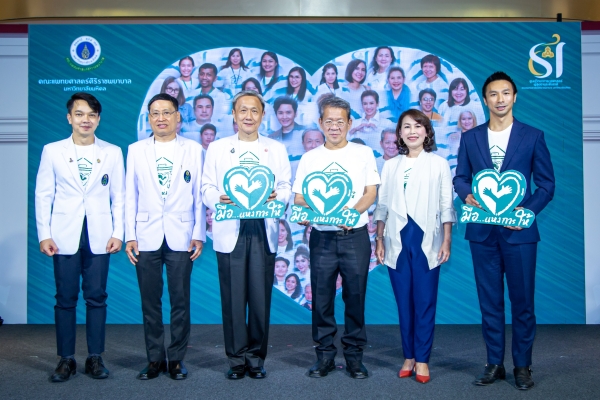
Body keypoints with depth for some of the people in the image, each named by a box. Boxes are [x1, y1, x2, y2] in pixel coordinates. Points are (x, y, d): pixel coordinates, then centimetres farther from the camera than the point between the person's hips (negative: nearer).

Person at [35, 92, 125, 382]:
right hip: (64, 236, 0)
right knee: (65, 298, 5)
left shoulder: (113, 152, 6)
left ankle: (95, 358, 14)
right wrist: (44, 234, -3)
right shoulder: (52, 151, 5)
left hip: (99, 236, 0)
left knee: (96, 296, 4)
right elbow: (43, 195, 4)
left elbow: (118, 197, 5)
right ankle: (66, 359, 15)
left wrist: (118, 233, -2)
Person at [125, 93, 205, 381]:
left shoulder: (193, 149, 5)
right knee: (150, 301, 7)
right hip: (147, 237, 1)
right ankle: (155, 359, 20)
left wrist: (199, 235, -2)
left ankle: (176, 358, 17)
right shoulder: (136, 150, 8)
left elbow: (199, 195, 3)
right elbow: (130, 196, 7)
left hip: (181, 236, -1)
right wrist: (130, 236, 1)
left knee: (180, 301, 4)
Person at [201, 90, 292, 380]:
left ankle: (256, 358, 14)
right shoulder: (217, 148, 13)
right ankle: (237, 358, 11)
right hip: (230, 231, 0)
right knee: (233, 298, -1)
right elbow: (207, 187, 7)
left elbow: (286, 187, 8)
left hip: (263, 231, 1)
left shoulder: (276, 149, 16)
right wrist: (218, 199, -15)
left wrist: (277, 196, -14)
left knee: (261, 298, 1)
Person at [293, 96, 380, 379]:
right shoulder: (309, 158, 10)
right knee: (322, 297, 4)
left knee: (355, 296, 3)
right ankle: (325, 355, 17)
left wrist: (352, 212, -18)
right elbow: (299, 197, 8)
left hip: (355, 236, -1)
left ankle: (354, 355, 16)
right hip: (321, 237, 1)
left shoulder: (363, 154, 7)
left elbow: (371, 192, 1)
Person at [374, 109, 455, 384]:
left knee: (425, 302, 0)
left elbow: (446, 206, 2)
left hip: (427, 241, -2)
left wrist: (447, 241, -4)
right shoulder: (390, 166, 11)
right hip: (397, 241, 2)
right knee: (404, 302, 7)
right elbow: (382, 206, 11)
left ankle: (422, 360, 9)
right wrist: (378, 240, 6)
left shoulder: (438, 164, 5)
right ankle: (408, 356, 17)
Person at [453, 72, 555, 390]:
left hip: (518, 230, -2)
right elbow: (460, 178, 10)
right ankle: (494, 364, 20)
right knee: (490, 301, 9)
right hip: (482, 231, 2)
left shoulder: (532, 136, 2)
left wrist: (529, 211, -14)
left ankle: (522, 366, 18)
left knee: (522, 300, 5)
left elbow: (546, 183, 1)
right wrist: (467, 195, -12)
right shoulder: (470, 138, 8)